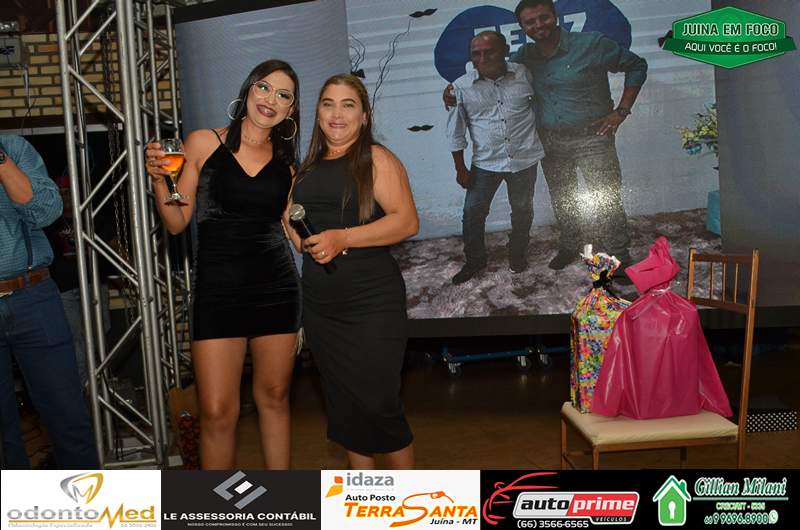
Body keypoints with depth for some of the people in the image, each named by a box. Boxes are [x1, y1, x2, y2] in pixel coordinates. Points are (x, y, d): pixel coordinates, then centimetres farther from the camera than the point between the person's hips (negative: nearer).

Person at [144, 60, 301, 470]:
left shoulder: (286, 160, 10)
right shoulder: (204, 143, 1)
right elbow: (176, 223, 1)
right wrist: (159, 180, -13)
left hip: (276, 286, 3)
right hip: (218, 287, -2)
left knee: (274, 397, 11)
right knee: (217, 412, -3)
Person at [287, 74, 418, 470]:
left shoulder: (376, 159, -5)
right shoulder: (308, 166, 14)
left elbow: (407, 221, -14)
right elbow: (292, 214, 27)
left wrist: (342, 238, -23)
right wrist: (299, 235, 4)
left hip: (372, 304, -6)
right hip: (320, 306, 7)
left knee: (377, 404, -4)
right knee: (343, 405, 14)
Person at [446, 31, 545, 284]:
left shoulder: (525, 75, -5)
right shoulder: (461, 87, -8)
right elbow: (456, 131, 0)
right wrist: (460, 168, 1)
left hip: (524, 159, 1)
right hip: (485, 162, 0)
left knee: (522, 210, 14)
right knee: (473, 212, 2)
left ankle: (518, 255, 38)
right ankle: (474, 260, 24)